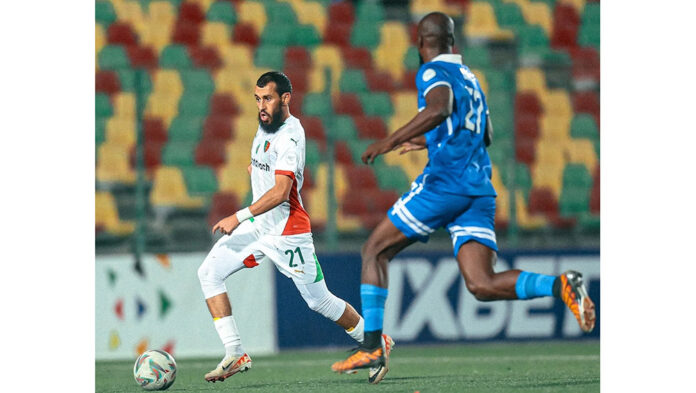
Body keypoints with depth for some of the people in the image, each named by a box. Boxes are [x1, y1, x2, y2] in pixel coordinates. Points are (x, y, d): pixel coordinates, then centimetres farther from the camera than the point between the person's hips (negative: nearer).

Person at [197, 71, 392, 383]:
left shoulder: (290, 136, -20)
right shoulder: (265, 126, 8)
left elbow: (280, 192, -31)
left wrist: (239, 217, -37)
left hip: (287, 231, -8)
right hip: (258, 225, 8)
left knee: (319, 301, 2)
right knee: (209, 273, -8)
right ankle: (234, 354, -10)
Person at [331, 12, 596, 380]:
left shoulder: (432, 71, -2)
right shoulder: (469, 76, 24)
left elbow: (439, 110, -24)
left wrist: (389, 142, -20)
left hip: (444, 181, -7)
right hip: (480, 190, 7)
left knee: (374, 251, 8)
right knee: (481, 285, -3)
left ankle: (372, 347, 2)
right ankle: (560, 285, -26)